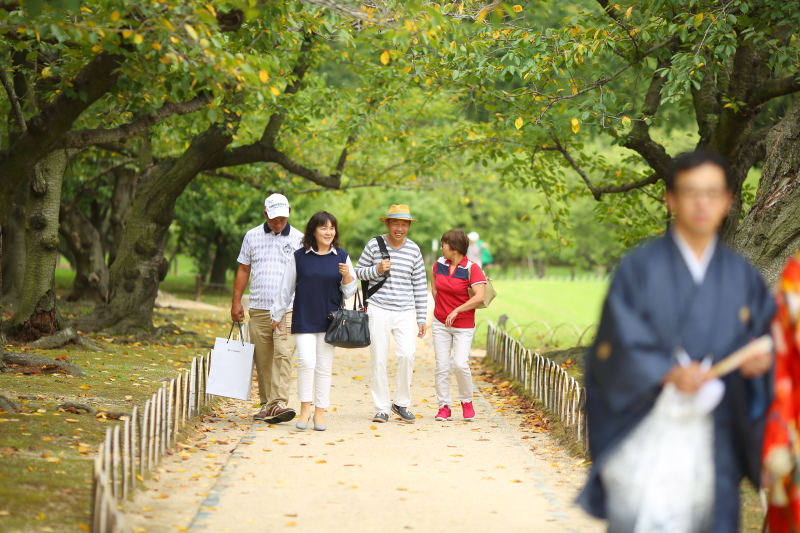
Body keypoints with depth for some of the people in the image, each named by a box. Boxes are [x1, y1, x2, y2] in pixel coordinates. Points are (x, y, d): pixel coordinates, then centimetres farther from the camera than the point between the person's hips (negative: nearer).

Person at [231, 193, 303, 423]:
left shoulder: (298, 239, 4)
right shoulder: (252, 236, 9)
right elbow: (243, 270, 14)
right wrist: (236, 301, 7)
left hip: (288, 310, -2)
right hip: (258, 309, 2)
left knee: (283, 355, -15)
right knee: (262, 359, 5)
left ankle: (279, 403, -19)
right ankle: (266, 404, 14)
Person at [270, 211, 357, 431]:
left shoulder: (342, 257, 4)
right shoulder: (299, 257, 1)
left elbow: (349, 292, 8)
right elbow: (286, 288, 9)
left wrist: (347, 276, -12)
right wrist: (277, 315, 13)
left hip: (329, 321, 1)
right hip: (304, 320, -1)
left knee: (325, 367, 5)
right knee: (306, 361, -14)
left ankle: (320, 411, 13)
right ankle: (305, 408, -1)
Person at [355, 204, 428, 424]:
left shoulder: (414, 250, 5)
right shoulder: (374, 245, 0)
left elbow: (420, 286, 8)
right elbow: (358, 272, 8)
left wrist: (421, 319, 6)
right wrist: (376, 270, -13)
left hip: (405, 312, 1)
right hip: (378, 309, -1)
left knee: (407, 355, -12)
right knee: (379, 360, -1)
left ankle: (402, 403, 6)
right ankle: (381, 408, 10)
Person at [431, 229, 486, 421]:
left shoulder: (472, 269, -13)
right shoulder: (439, 264, 3)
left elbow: (479, 297, -22)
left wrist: (456, 311, -20)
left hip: (463, 326, -5)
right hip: (440, 323, 5)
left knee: (461, 364, -15)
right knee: (442, 366, 1)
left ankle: (467, 402, 8)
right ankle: (444, 407, 8)